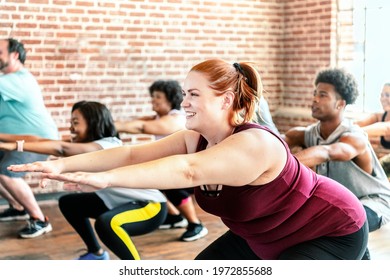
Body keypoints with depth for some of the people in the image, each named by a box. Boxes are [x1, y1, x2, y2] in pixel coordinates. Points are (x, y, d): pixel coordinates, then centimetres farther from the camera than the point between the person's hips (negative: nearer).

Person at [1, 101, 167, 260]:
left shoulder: (108, 147, -29)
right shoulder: (88, 147, 0)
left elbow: (63, 149, -40)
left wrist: (15, 146, -44)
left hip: (151, 207, -10)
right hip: (120, 203, 10)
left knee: (106, 223, -38)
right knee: (68, 203, 13)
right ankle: (96, 253, 29)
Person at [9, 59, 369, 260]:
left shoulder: (255, 145, -35)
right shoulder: (195, 139, -10)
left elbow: (188, 171, -50)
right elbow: (133, 153, -21)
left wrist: (106, 178, -58)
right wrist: (63, 164, -31)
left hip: (333, 232, -8)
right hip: (264, 235, 8)